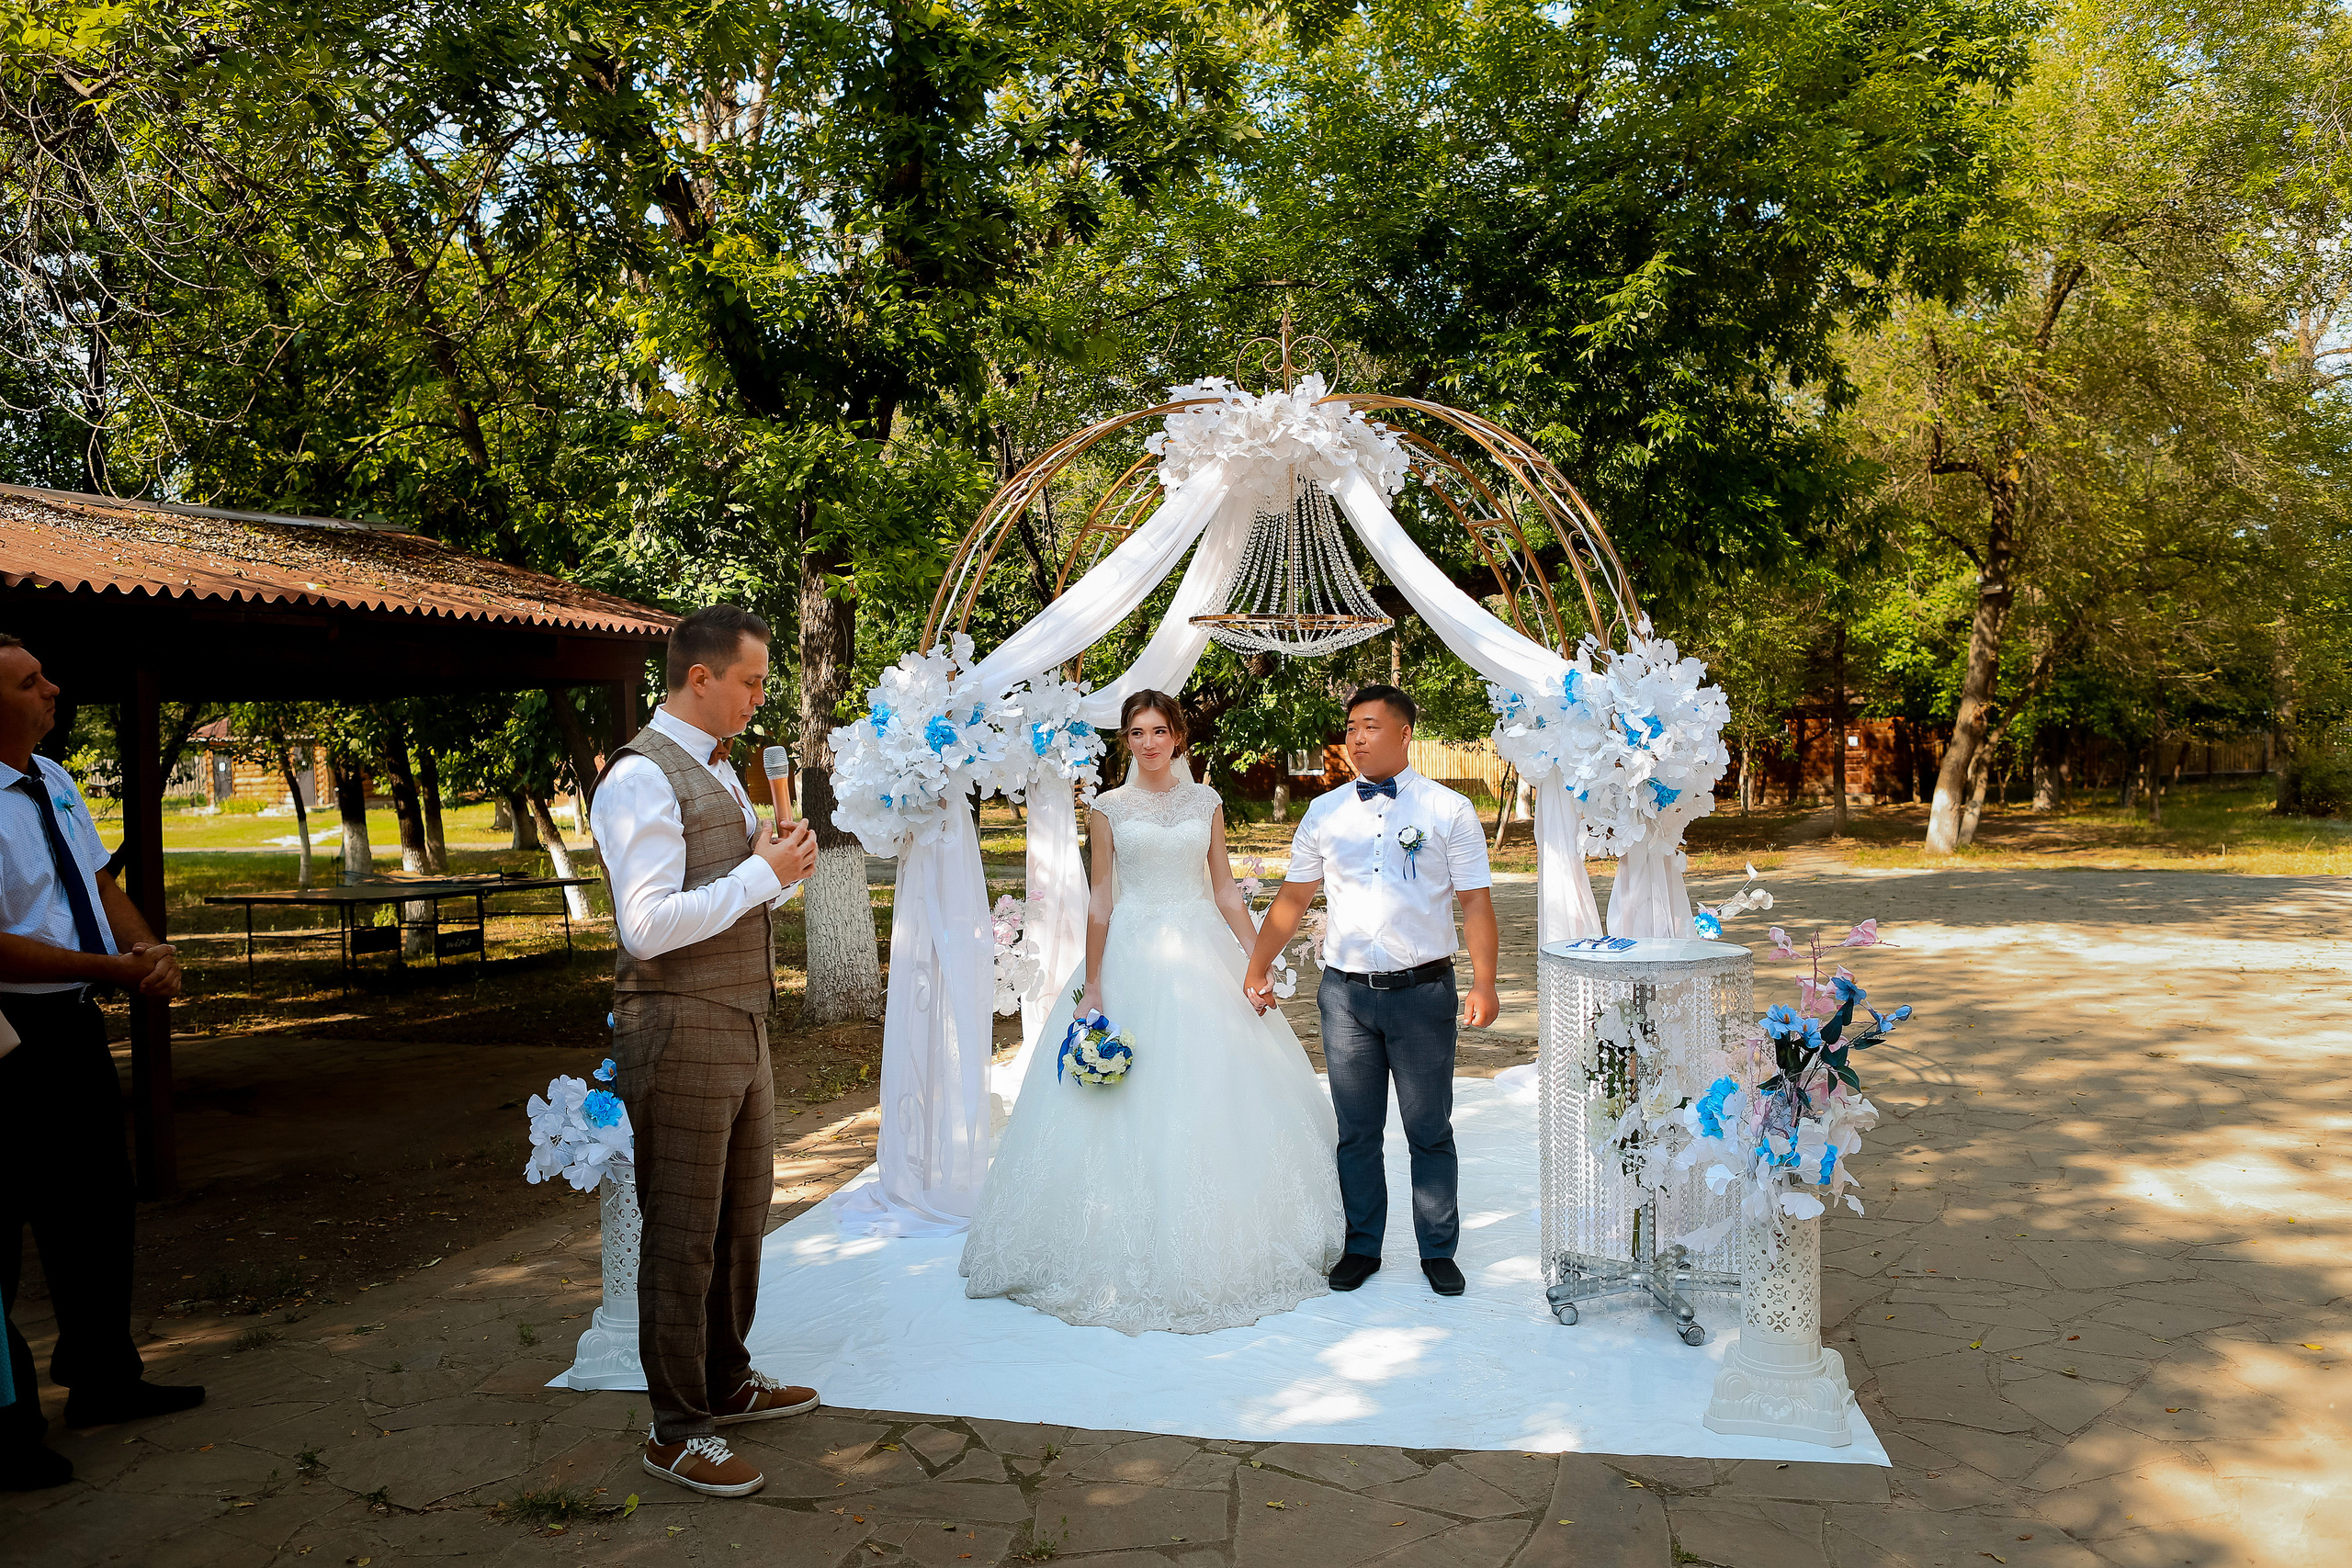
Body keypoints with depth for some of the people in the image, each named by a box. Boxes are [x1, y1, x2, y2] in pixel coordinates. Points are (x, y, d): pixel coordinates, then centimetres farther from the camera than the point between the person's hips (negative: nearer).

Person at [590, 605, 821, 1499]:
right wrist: (762, 873, -20)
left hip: (741, 1029, 9)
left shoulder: (719, 772, 15)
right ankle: (677, 1430, 17)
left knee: (743, 1216, 19)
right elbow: (649, 925, -25)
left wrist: (781, 871, 2)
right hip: (680, 1034, -9)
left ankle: (726, 1383, 36)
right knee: (683, 1235, 2)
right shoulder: (641, 778, -16)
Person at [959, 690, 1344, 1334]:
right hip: (1132, 960, -2)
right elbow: (1101, 901, 1)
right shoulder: (1108, 809, 3)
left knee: (1213, 1099, 4)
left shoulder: (1205, 802, 8)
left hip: (1203, 955, 2)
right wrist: (1092, 986, -4)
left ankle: (1213, 1251, 18)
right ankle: (1137, 1253, 12)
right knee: (1134, 1107, -1)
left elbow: (1227, 893, 9)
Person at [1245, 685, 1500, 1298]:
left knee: (1430, 1131, 8)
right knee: (1356, 1131, 11)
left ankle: (1438, 1251, 22)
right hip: (1346, 992, 2)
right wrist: (1255, 971, 6)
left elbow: (1475, 902, -3)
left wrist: (1484, 985, -11)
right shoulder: (1324, 813, 7)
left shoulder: (1448, 810, -1)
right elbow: (1292, 899, 11)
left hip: (1423, 990, -2)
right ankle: (1362, 1247, 25)